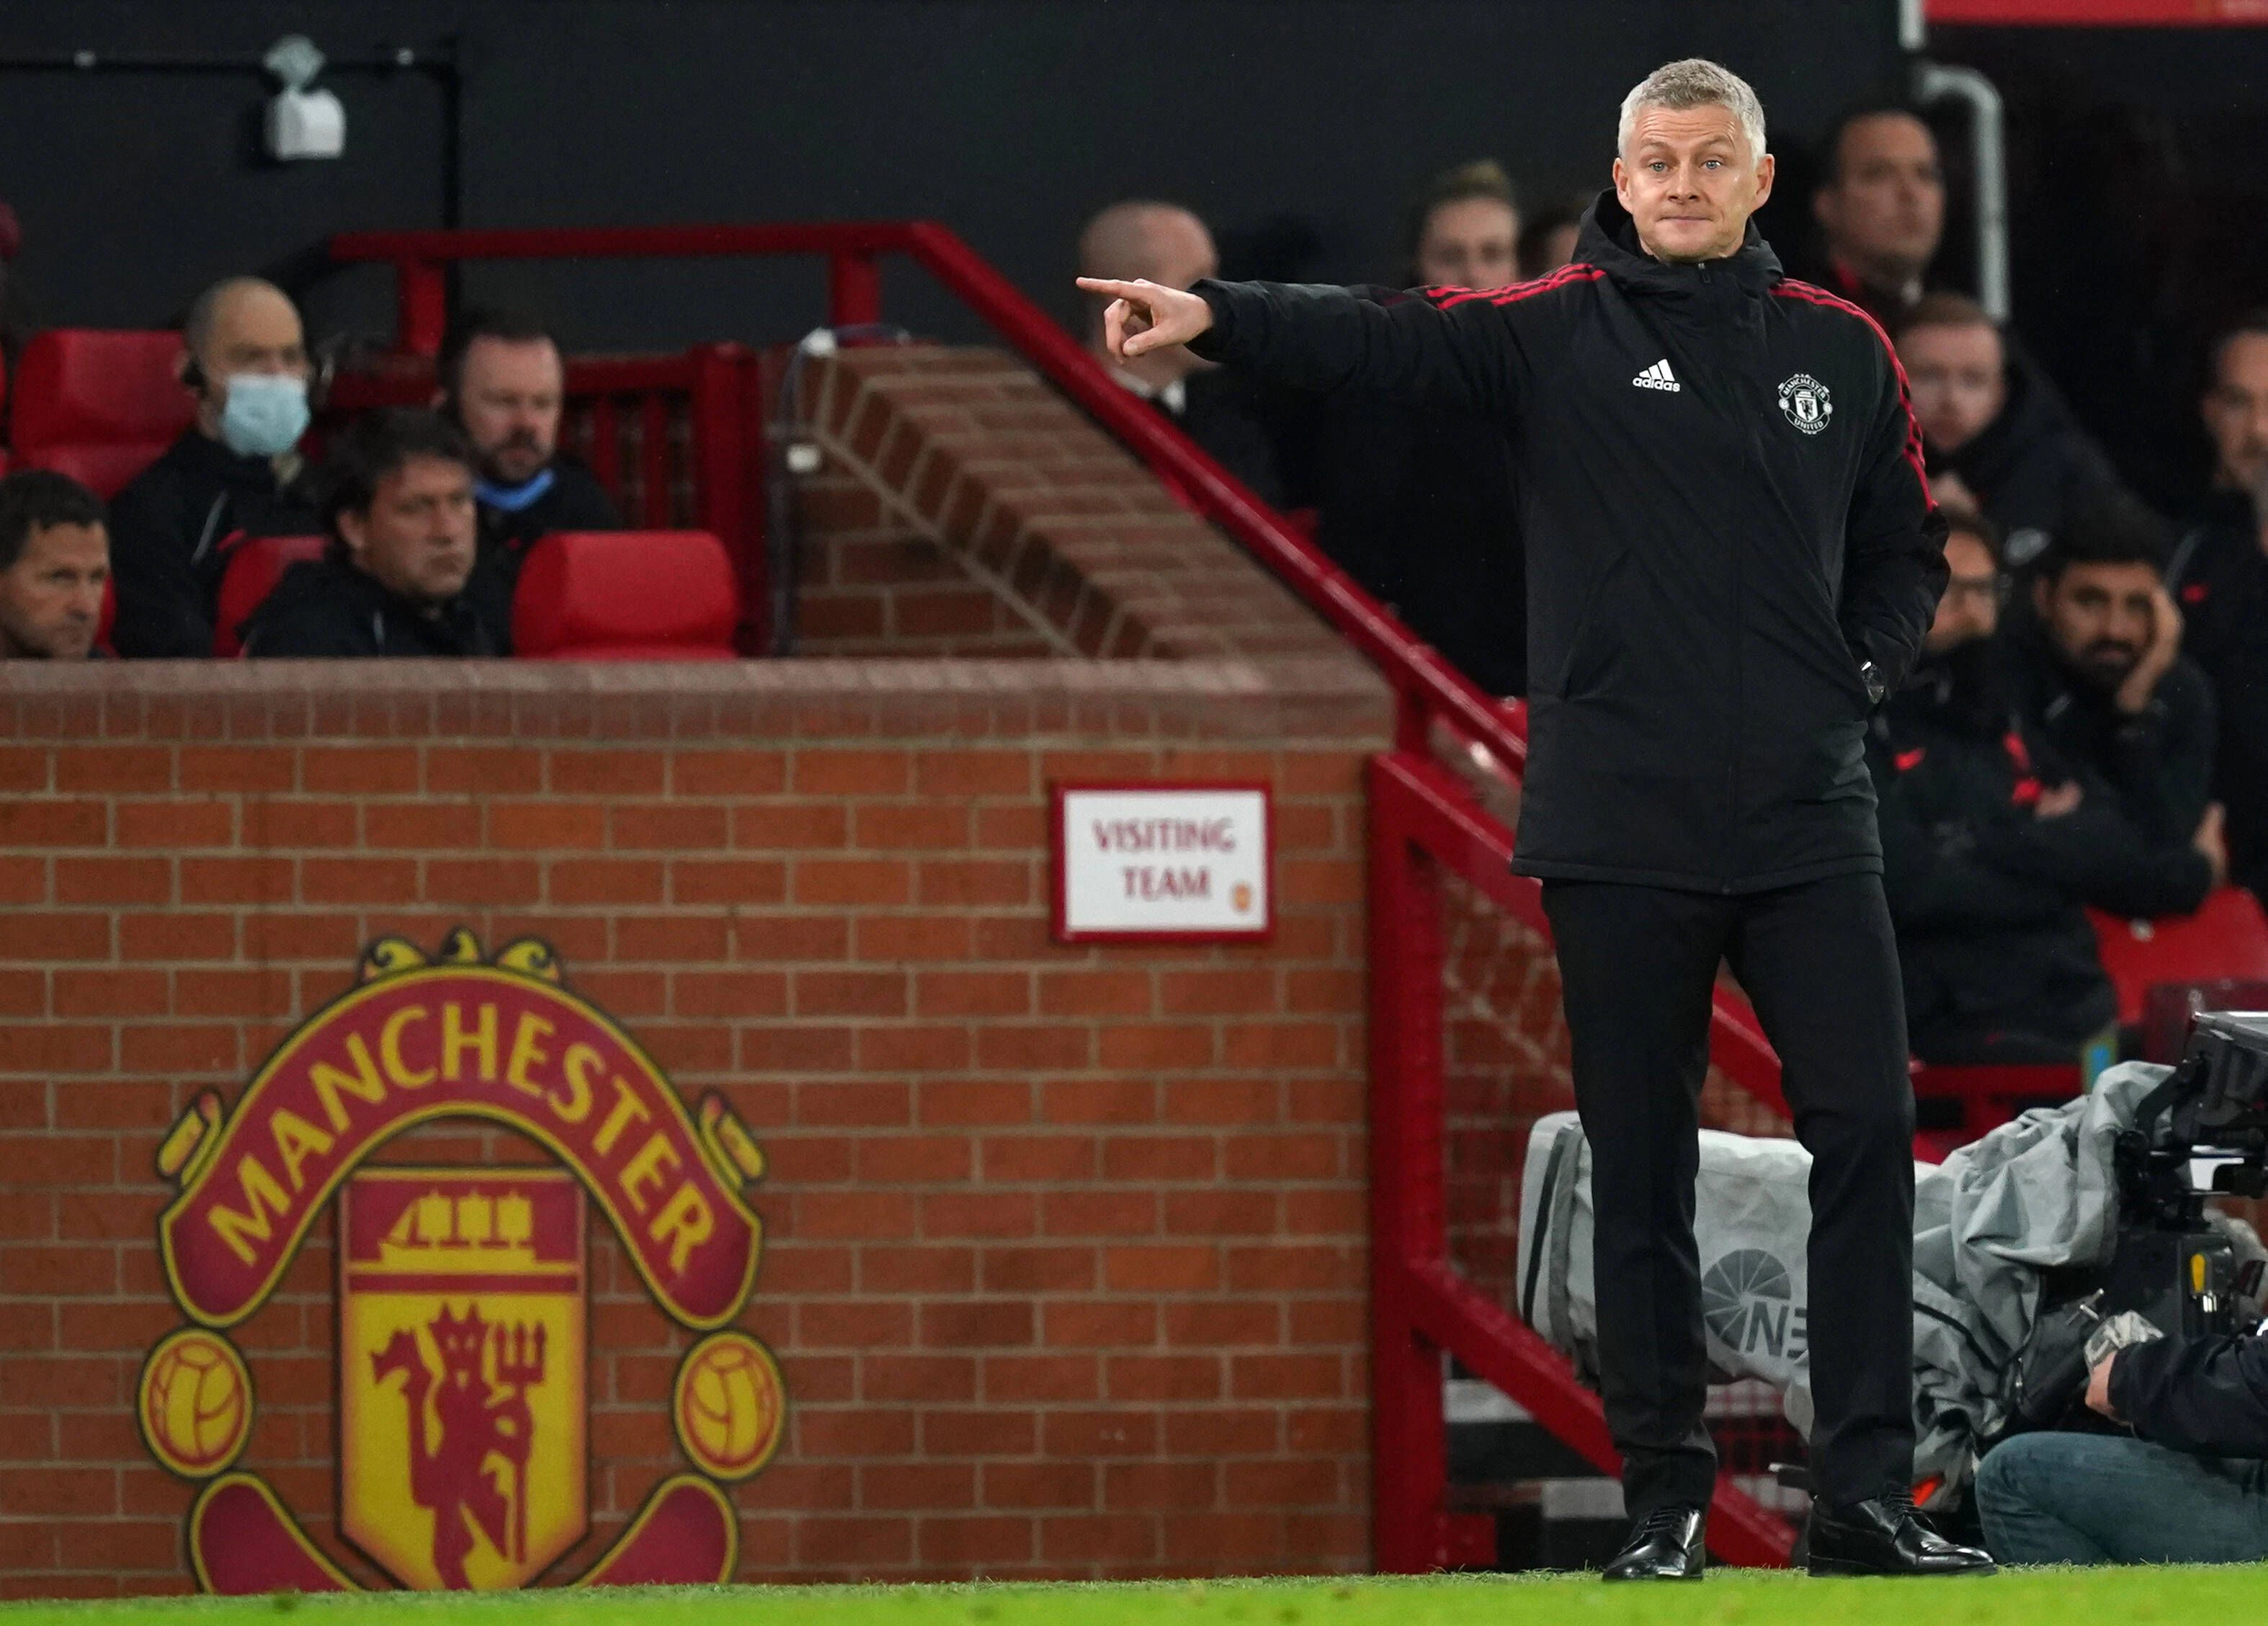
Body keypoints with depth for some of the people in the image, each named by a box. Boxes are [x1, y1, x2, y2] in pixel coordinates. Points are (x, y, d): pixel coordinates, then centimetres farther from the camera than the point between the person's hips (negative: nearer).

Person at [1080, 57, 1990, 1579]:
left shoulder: (1842, 351, 9)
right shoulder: (1559, 331, 0)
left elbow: (1904, 554, 19)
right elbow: (1384, 340, -16)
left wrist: (1860, 671, 0)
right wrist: (1217, 315, -32)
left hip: (1810, 819, 2)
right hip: (1620, 826, -2)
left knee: (1868, 1129, -5)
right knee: (1642, 1170, 3)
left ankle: (1868, 1496, -1)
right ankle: (1664, 1502, 10)